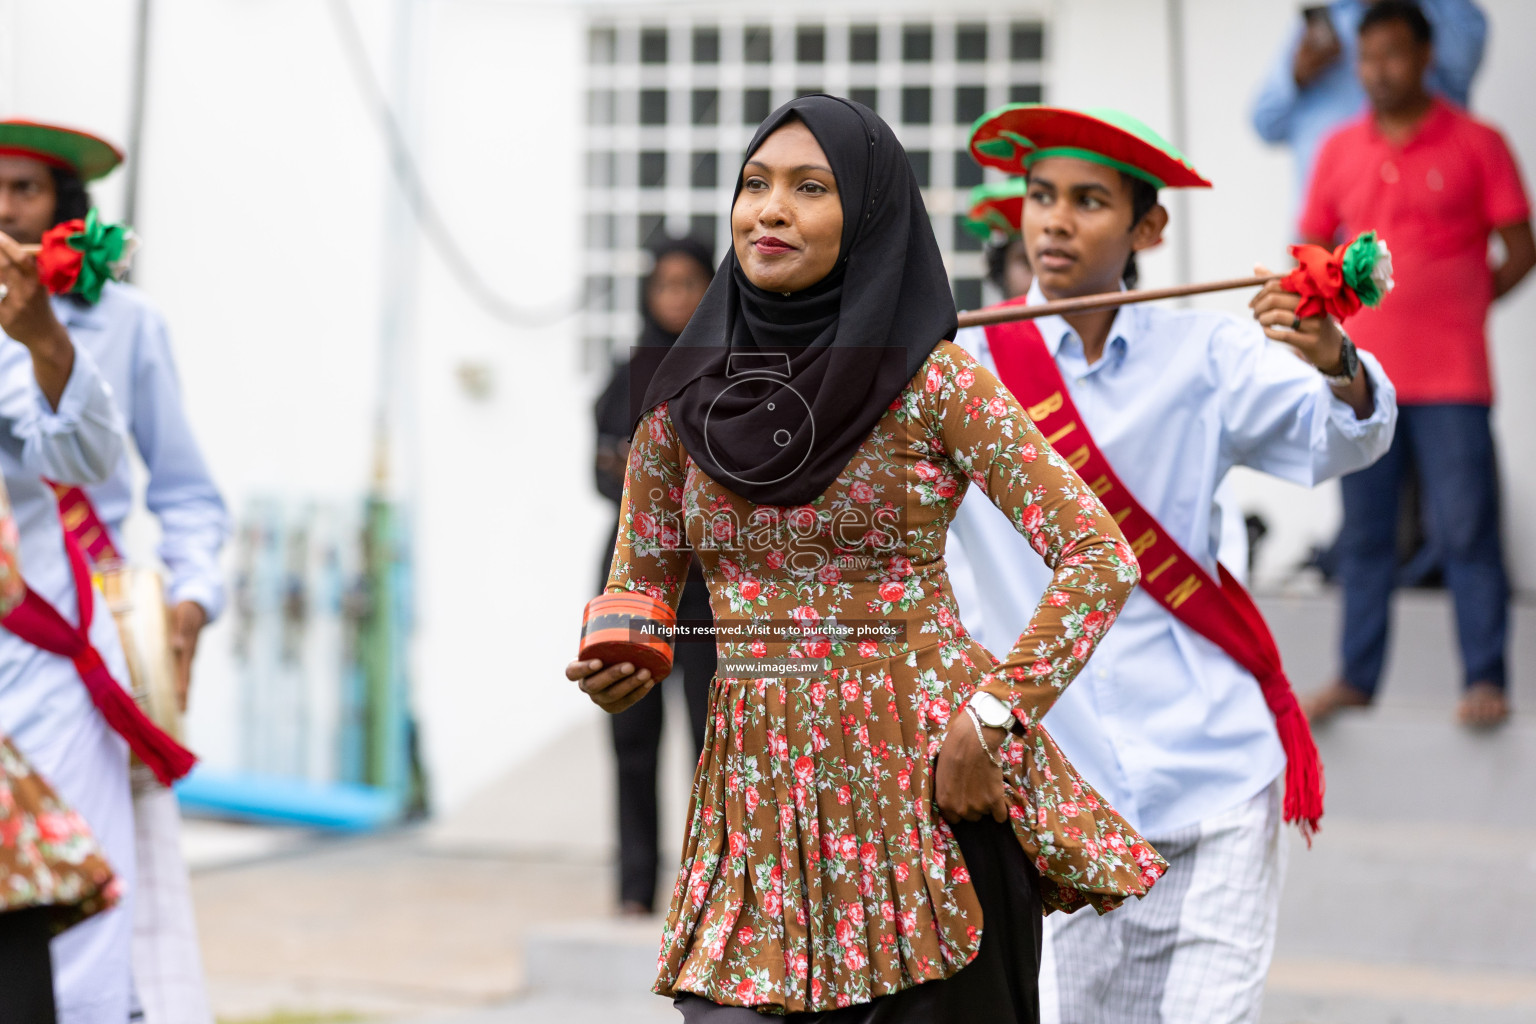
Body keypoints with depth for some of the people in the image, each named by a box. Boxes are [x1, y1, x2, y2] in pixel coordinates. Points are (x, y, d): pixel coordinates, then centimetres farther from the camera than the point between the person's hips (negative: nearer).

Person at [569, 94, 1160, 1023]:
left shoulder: (933, 382, -6)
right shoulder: (687, 395, 6)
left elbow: (1099, 555, -6)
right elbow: (640, 582, 16)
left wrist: (991, 718, -14)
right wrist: (614, 670, -6)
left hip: (923, 778, -3)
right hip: (757, 787, 3)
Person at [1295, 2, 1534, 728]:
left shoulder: (1477, 145, -1)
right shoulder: (1339, 151, 9)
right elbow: (1313, 253, 17)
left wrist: (1454, 308, 3)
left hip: (1452, 378, -3)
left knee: (1465, 532, -4)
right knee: (1364, 533, 8)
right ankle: (1356, 677, 15)